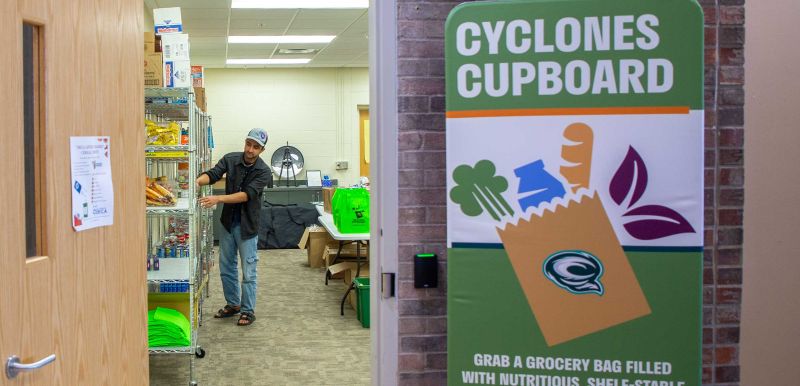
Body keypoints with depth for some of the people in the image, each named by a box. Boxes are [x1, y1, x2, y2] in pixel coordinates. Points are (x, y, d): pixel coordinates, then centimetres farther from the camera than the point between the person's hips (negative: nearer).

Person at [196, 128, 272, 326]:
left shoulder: (263, 172, -15)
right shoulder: (230, 159, -4)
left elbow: (247, 195, -26)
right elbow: (213, 173, -17)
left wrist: (218, 199, -37)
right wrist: (198, 180, -40)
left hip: (247, 226, -4)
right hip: (228, 222, 4)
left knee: (248, 271, 1)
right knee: (226, 268, 14)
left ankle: (248, 311, 13)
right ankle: (233, 304, 30)